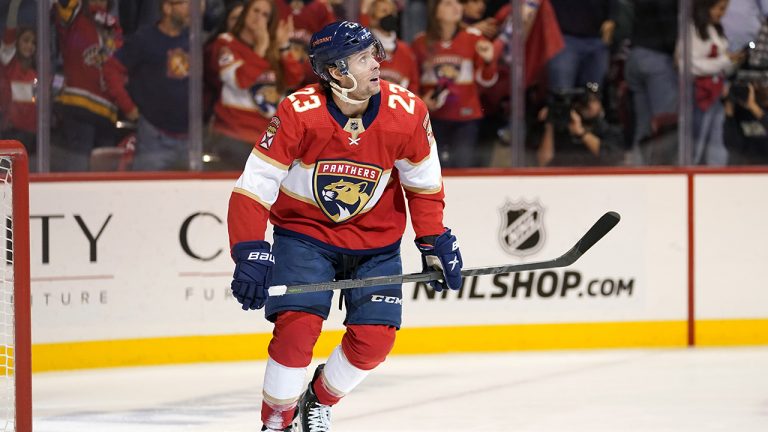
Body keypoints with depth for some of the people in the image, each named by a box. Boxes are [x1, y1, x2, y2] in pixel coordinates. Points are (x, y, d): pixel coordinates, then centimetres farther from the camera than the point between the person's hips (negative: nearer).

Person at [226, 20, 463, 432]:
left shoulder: (407, 112, -17)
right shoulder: (298, 113, -25)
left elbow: (423, 182, 1)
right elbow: (253, 187, -22)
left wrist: (434, 242, -1)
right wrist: (250, 254, -30)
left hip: (375, 240, 3)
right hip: (304, 232, -3)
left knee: (374, 339, -7)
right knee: (297, 326, -19)